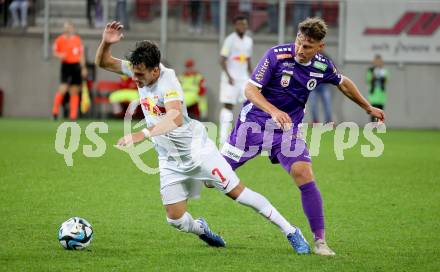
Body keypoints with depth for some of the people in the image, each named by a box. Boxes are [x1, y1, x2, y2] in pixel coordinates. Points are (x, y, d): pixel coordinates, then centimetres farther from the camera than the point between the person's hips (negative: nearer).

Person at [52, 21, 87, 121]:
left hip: (76, 66, 3)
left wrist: (83, 68, 12)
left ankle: (73, 115, 7)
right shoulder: (60, 40, 0)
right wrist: (60, 56, -15)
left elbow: (81, 55, 14)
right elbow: (55, 52, 7)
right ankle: (55, 111, 2)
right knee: (63, 89, -15)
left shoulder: (77, 39, 8)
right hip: (66, 65, -3)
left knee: (75, 92, 3)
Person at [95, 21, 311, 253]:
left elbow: (176, 118, -44)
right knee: (175, 219, 0)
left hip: (197, 150, -6)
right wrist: (106, 43, -24)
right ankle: (201, 230, 36)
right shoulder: (139, 69, -8)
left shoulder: (167, 80, -28)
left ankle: (291, 232, 8)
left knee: (237, 192, -4)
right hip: (170, 161, 6)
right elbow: (103, 62, -1)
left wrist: (142, 134, -56)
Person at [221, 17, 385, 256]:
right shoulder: (276, 55, -19)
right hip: (255, 120, -2)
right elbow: (250, 89, -19)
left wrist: (368, 107, 27)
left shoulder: (322, 66, -5)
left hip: (288, 128, 2)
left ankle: (320, 240, -9)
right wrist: (273, 111, -35)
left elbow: (343, 84, 18)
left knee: (304, 176, -17)